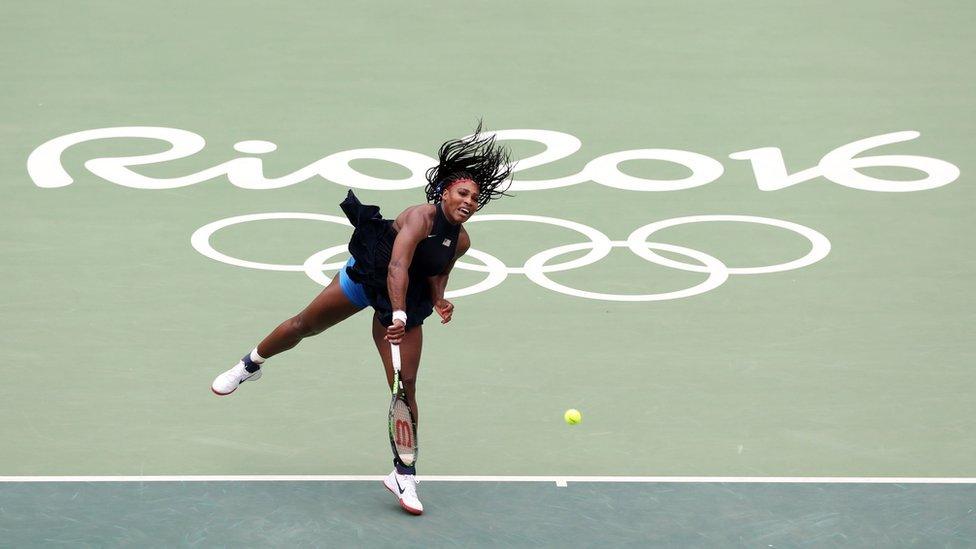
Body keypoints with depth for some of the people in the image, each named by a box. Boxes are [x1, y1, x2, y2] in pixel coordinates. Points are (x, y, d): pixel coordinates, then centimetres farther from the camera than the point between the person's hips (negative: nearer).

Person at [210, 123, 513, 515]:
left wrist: (440, 301, -12)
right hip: (366, 277, -3)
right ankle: (250, 365, 45)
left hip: (404, 305, 3)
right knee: (304, 325, 14)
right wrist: (398, 314, -50)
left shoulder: (461, 242, -9)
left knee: (406, 386, -8)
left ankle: (404, 475, -4)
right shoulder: (420, 218, -27)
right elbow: (397, 266, -39)